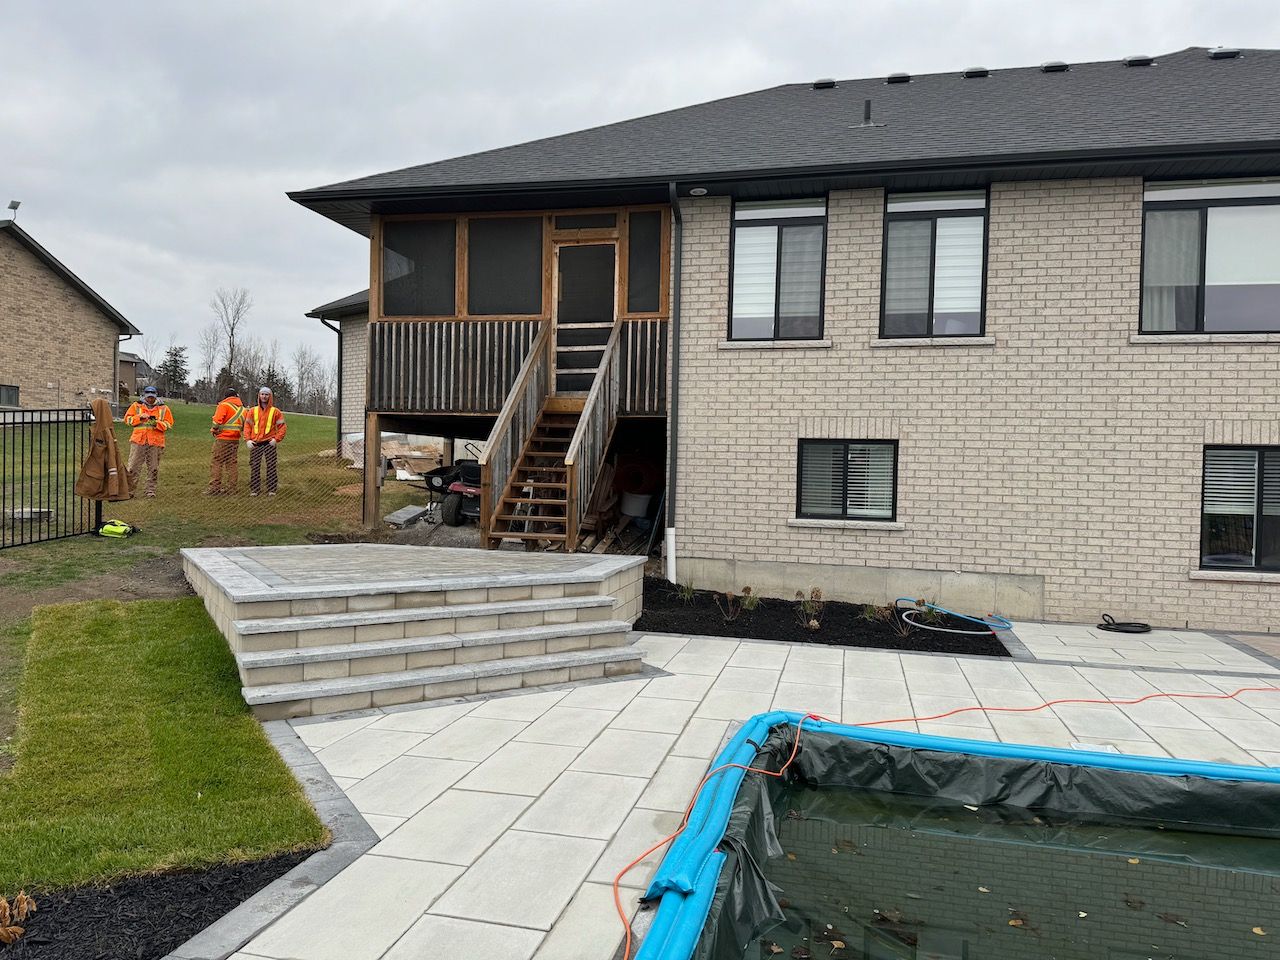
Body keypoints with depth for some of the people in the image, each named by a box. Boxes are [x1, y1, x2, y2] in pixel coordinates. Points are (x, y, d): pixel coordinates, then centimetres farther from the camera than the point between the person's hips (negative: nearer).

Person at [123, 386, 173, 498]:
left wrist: (157, 423, -11)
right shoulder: (136, 406, 8)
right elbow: (127, 418, 5)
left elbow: (169, 424, 5)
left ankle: (150, 491, 12)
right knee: (133, 466, 0)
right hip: (138, 440, 0)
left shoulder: (163, 408, 9)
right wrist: (140, 417, -10)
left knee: (153, 469, 4)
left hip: (156, 442, 0)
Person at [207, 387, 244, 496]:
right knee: (232, 464, 9)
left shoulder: (224, 405, -8)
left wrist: (214, 429, -1)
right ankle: (231, 488, 12)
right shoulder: (242, 408, 11)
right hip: (235, 439, 6)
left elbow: (217, 420, -17)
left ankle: (215, 488, -3)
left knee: (217, 463, -1)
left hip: (223, 439, -6)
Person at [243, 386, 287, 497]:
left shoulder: (276, 411, 4)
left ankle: (271, 490, 4)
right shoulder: (252, 411, 9)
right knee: (255, 467, 3)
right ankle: (254, 489, 10)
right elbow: (247, 426, 9)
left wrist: (276, 439, -9)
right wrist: (247, 440, -2)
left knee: (271, 467, -1)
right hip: (255, 444, 2)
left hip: (269, 443, -2)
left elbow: (282, 427, 3)